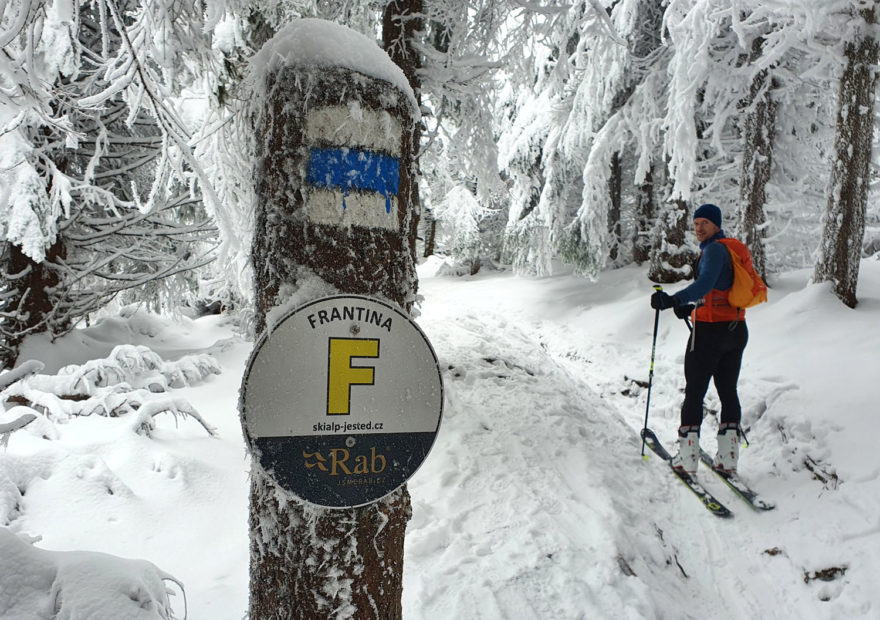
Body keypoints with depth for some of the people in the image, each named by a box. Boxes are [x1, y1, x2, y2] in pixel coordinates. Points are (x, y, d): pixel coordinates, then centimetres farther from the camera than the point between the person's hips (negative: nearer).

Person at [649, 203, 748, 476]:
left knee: (694, 393, 1)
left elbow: (705, 284, -30)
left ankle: (687, 456, 6)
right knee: (728, 391, 13)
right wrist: (691, 307, 24)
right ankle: (728, 458, 18)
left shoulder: (714, 249, -13)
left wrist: (674, 300, -38)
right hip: (736, 330, 9)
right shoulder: (730, 249, 16)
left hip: (709, 331, -9)